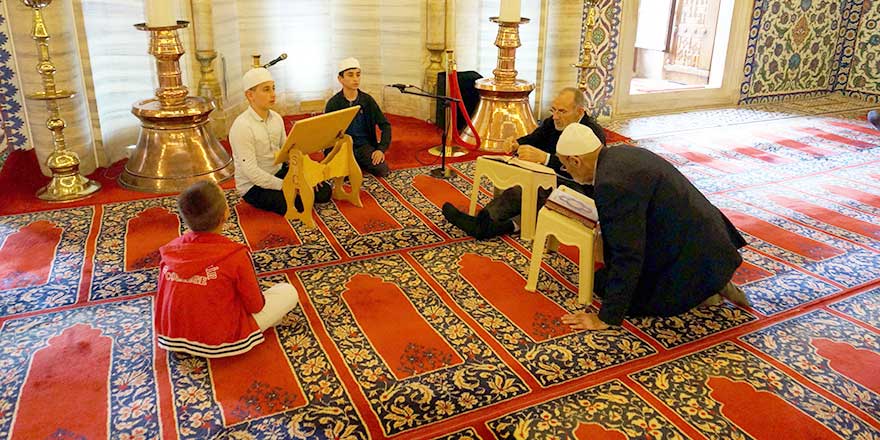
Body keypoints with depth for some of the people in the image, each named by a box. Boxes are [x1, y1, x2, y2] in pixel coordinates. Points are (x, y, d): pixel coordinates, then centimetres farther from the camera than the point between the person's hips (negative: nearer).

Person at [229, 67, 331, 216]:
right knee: (300, 205, -26)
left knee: (324, 191, -9)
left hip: (279, 172, 7)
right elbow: (252, 173, -25)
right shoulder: (241, 127, -22)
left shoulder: (276, 118, 3)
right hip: (253, 187, -7)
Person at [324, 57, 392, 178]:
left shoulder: (367, 100, 1)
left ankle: (358, 163, 9)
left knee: (382, 170, -22)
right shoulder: (333, 104, -3)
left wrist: (381, 149, -12)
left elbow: (385, 125, 2)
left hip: (364, 145, 2)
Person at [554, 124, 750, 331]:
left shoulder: (612, 184, -28)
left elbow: (628, 255, -26)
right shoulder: (622, 153, 2)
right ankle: (702, 286, 15)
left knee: (604, 284, -1)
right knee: (606, 280, 19)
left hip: (693, 256, -9)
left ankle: (697, 292, 2)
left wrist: (605, 319, -19)